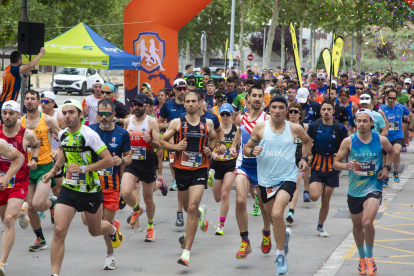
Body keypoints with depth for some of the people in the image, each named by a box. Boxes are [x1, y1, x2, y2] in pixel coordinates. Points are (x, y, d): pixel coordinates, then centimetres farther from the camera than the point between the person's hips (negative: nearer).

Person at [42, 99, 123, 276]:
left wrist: (83, 168, -24)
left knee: (95, 231, 17)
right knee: (59, 231, -12)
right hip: (68, 188, 4)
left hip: (90, 190, -4)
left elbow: (109, 161, -20)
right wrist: (54, 171, 20)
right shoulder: (62, 134, 2)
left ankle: (113, 228, 53)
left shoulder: (89, 135, -19)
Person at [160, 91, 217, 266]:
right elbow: (162, 141, 5)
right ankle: (201, 213, 57)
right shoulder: (177, 123, 0)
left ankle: (186, 251, -14)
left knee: (192, 208, -16)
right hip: (181, 168, 2)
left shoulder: (207, 123, 3)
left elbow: (213, 139, 22)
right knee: (188, 208, 17)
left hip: (200, 169, -2)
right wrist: (175, 146, -14)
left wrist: (210, 149, 1)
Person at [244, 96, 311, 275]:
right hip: (266, 179, 3)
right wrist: (253, 151, -21)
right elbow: (246, 149, 1)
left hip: (287, 178, -3)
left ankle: (280, 255, -10)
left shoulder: (295, 129, -3)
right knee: (272, 218, 18)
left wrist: (304, 158, 6)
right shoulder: (260, 127, -4)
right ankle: (284, 235, 53)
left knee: (277, 214, -24)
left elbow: (308, 141, 18)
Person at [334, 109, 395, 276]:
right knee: (357, 226, 15)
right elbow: (335, 163, -2)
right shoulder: (349, 141, -8)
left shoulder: (381, 140, -6)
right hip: (355, 189, 2)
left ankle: (370, 257, 2)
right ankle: (362, 257, 39)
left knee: (367, 222, -21)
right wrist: (346, 166, -24)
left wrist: (387, 167, 1)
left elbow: (391, 151, 17)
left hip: (374, 187, -2)